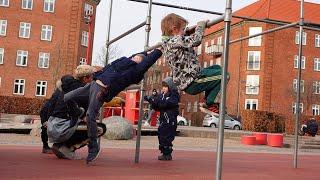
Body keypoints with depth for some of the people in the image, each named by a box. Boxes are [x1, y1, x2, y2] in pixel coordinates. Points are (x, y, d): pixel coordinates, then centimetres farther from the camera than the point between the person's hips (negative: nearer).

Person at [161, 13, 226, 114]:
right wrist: (200, 25, -13)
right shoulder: (175, 41, -20)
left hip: (186, 80, 11)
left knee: (216, 68, 24)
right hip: (191, 83, -11)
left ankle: (208, 101, 20)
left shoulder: (167, 42, 11)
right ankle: (210, 104, -3)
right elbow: (196, 40, -31)